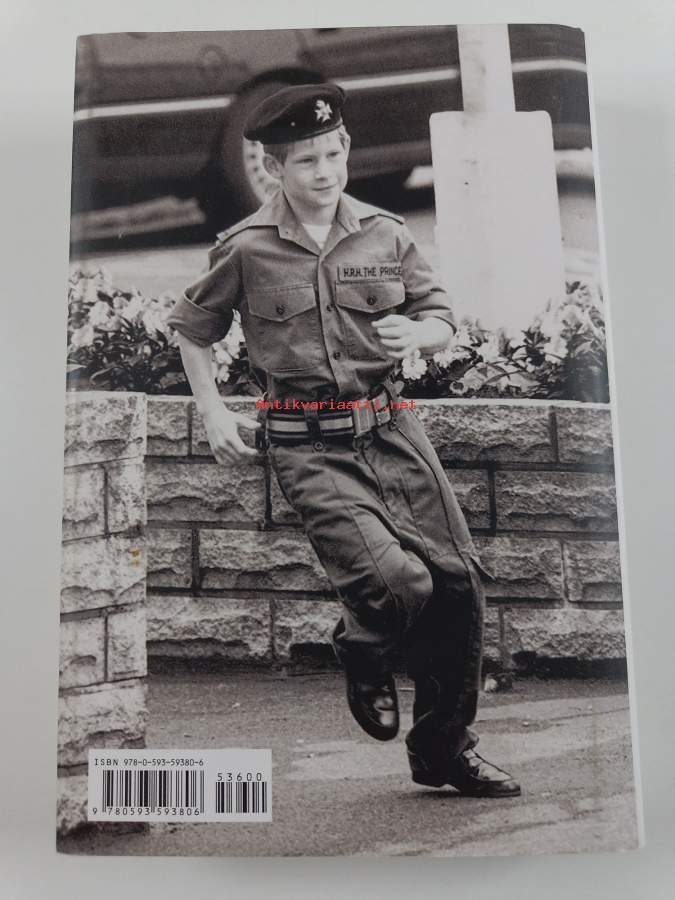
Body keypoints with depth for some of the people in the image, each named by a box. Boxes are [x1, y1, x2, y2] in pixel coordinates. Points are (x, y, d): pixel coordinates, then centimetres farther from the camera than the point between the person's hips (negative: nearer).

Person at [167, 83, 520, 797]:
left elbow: (442, 317, 14)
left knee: (459, 580, 3)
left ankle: (444, 749, 26)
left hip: (391, 430, 4)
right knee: (398, 579, -23)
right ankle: (365, 658, 18)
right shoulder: (246, 250, -2)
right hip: (310, 449, -4)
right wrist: (212, 412, 6)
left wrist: (417, 332, -10)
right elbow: (190, 327, 13)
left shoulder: (385, 233, 6)